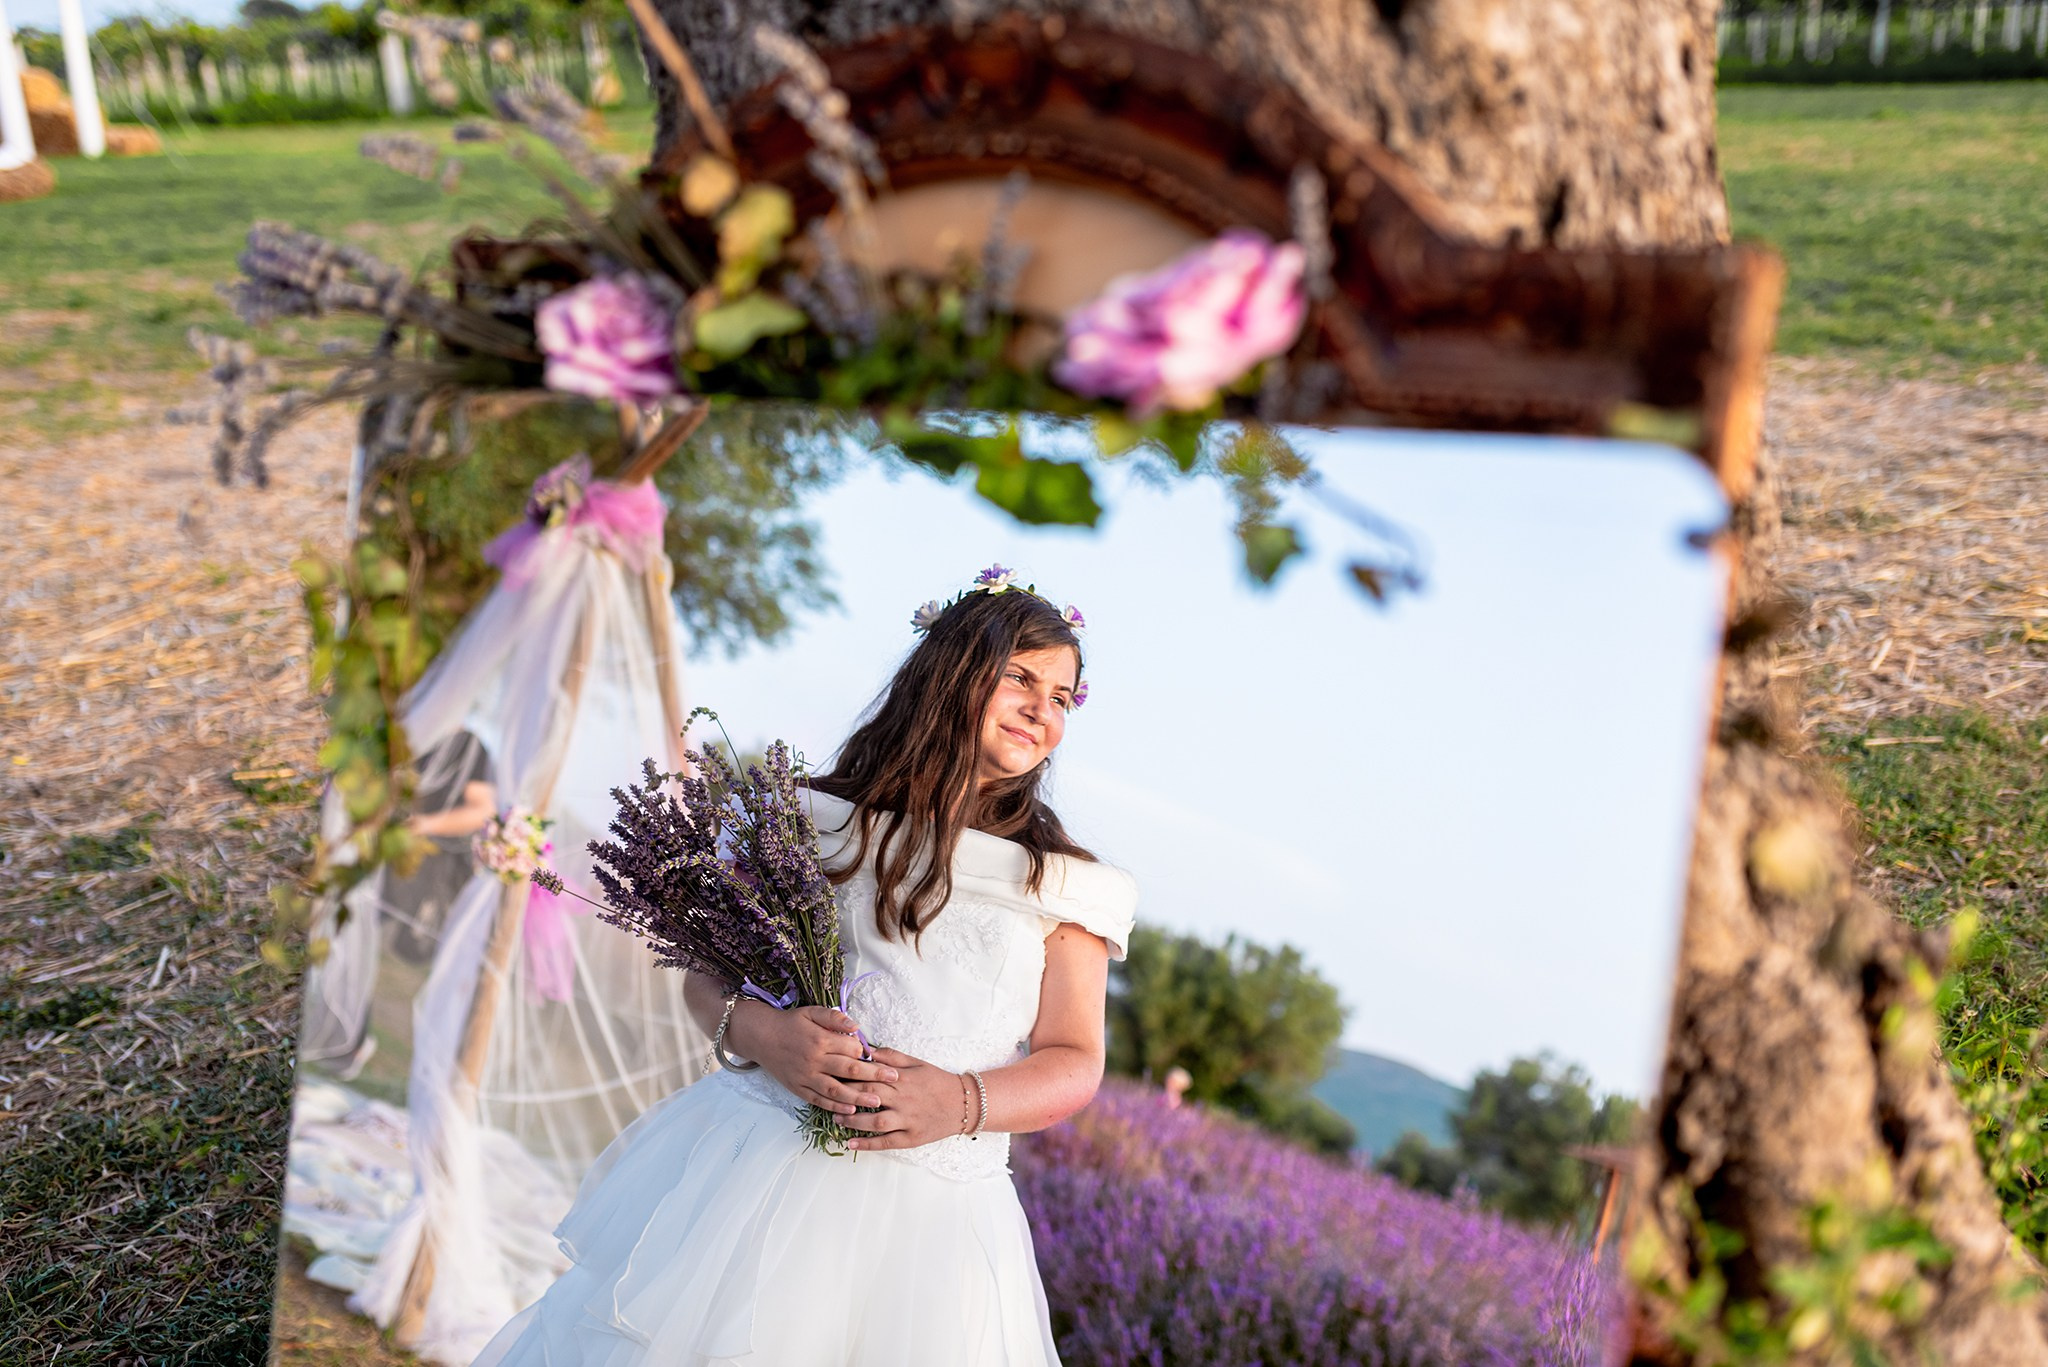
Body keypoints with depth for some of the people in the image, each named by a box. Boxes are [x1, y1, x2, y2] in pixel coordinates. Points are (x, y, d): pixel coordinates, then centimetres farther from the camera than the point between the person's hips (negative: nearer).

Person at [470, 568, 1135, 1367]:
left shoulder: (1065, 886, 4)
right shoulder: (816, 824, 5)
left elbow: (1075, 1064, 1)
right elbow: (709, 975, 8)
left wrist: (965, 1103, -17)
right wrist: (753, 1031, -15)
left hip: (932, 1211, 0)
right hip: (751, 1172, 0)